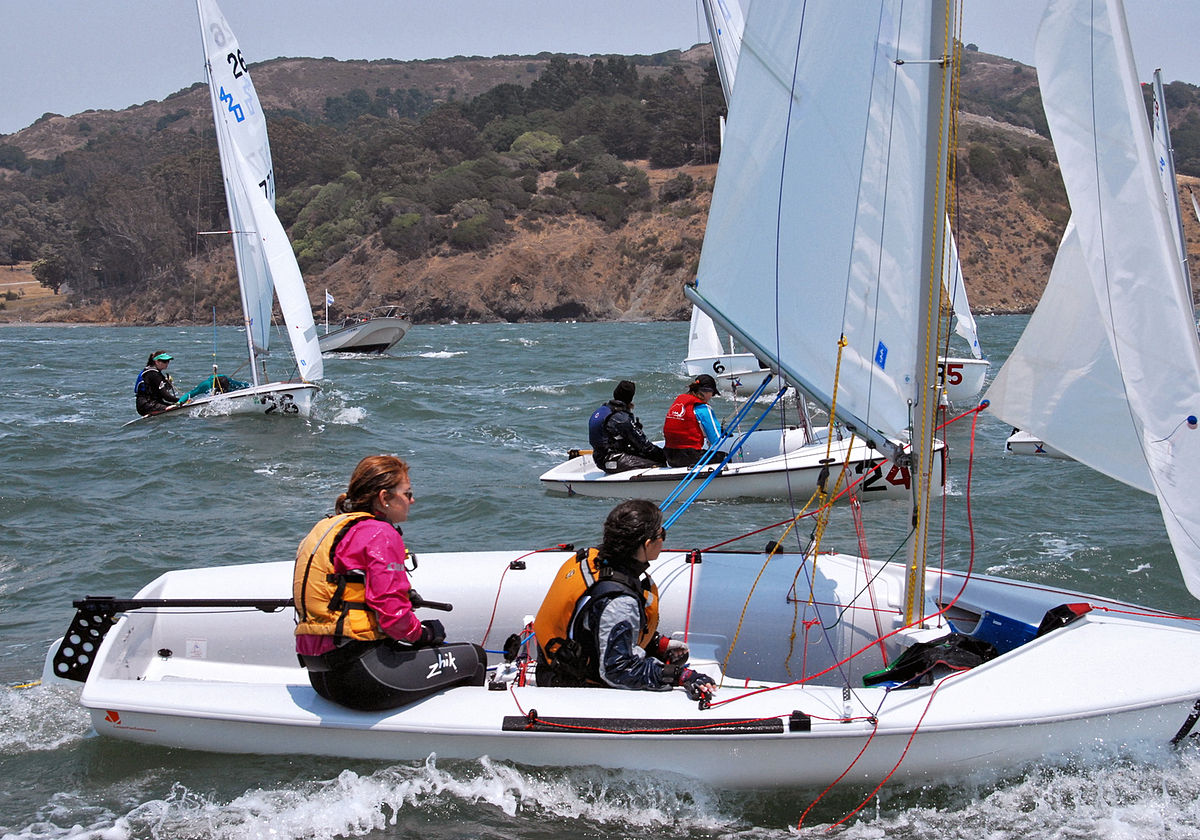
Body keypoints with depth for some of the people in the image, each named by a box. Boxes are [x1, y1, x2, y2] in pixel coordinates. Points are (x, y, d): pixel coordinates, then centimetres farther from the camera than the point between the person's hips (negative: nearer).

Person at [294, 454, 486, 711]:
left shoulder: (329, 527, 15)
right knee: (473, 658, 1)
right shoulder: (382, 534, -13)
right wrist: (425, 632, 0)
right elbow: (393, 617, -19)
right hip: (358, 676, -10)